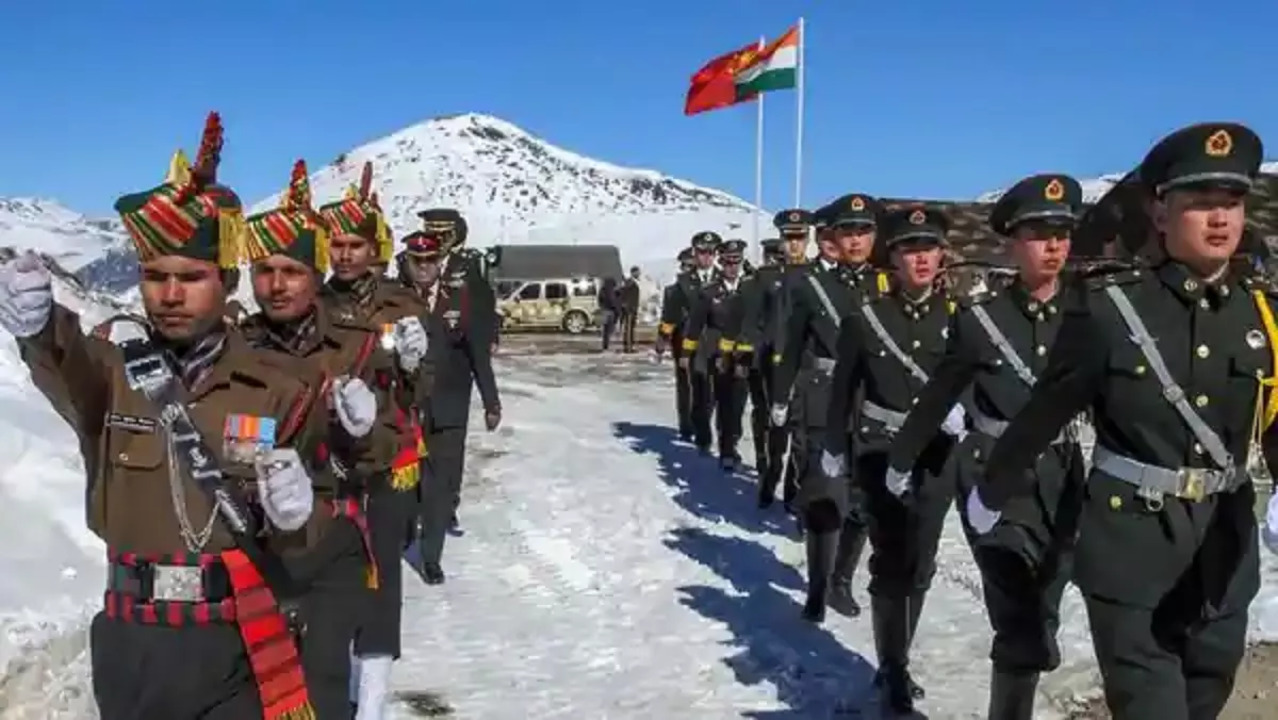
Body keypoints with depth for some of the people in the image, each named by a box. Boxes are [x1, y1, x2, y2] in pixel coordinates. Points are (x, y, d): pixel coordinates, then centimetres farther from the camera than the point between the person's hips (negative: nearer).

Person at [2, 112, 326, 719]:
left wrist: (296, 513, -20)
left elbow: (322, 523, 2)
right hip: (132, 645, 2)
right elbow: (67, 365, -27)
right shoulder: (113, 373, -1)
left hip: (243, 649, -1)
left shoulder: (276, 390, -3)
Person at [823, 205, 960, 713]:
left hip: (936, 455, 3)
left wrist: (959, 409, -18)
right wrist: (835, 449, 5)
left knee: (919, 565, 12)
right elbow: (843, 388, 1)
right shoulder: (865, 316, -5)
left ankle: (895, 663, 32)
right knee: (890, 563, -1)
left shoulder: (956, 314, -1)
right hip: (880, 452, -2)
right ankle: (893, 671, 15)